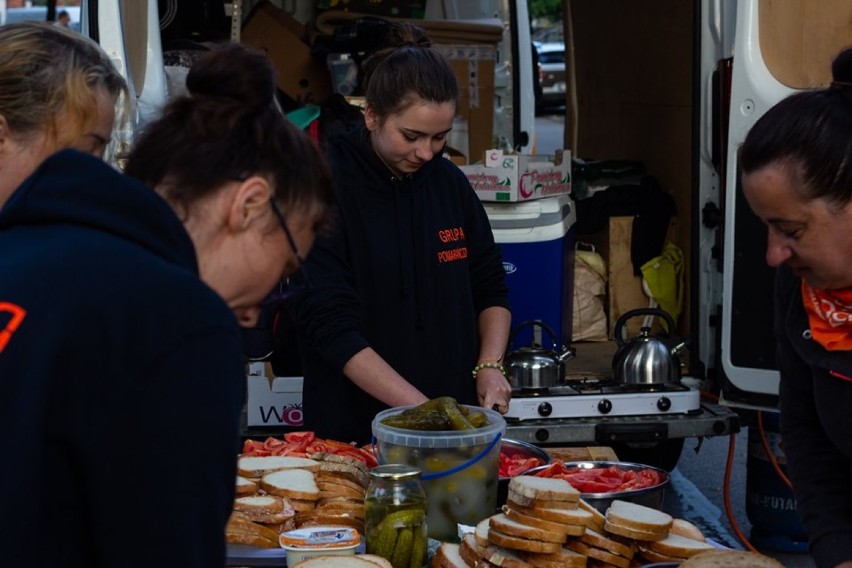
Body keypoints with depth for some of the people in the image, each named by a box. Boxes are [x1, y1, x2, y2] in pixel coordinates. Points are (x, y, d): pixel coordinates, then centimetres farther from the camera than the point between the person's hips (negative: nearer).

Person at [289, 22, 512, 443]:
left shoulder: (449, 182, 3)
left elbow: (491, 290, 14)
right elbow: (331, 327, -18)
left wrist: (489, 368, -4)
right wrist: (421, 410, -22)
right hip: (354, 432, -5)